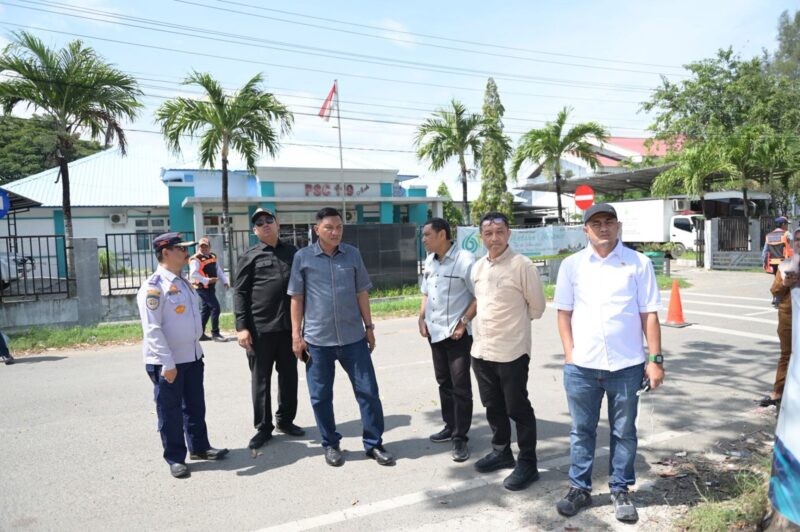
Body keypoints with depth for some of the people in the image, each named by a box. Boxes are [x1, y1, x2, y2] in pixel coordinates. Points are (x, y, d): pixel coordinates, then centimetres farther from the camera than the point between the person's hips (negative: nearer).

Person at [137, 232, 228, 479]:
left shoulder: (183, 282, 10)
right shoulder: (153, 286, -17)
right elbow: (152, 329, -21)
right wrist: (167, 363, -23)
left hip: (192, 356, 8)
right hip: (167, 362, -8)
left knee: (195, 405, 18)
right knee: (170, 411, 6)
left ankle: (199, 447, 34)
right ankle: (175, 458, 20)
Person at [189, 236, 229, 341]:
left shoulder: (213, 256, 12)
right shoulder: (196, 259, -12)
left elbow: (219, 270, 17)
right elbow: (193, 274, -22)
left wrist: (225, 281, 8)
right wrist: (206, 280, -28)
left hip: (211, 287, 9)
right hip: (202, 288, -8)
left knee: (206, 309, 13)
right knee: (215, 307, -13)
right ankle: (215, 333, -5)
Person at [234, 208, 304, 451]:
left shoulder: (293, 252, 10)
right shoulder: (249, 257, 0)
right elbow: (240, 293, -3)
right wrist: (242, 327, -11)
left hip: (289, 326, 3)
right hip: (260, 328, -3)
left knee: (289, 376, 12)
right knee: (260, 379, 5)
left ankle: (285, 420, 28)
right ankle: (263, 427, 16)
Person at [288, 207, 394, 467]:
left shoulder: (352, 254, 4)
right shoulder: (302, 258, -1)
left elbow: (362, 294, 8)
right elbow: (296, 299, 2)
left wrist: (369, 327, 8)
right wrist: (296, 335, -2)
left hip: (353, 336, 1)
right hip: (317, 339, -1)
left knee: (368, 390, 5)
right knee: (321, 396, 8)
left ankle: (374, 443, 19)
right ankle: (330, 445, 26)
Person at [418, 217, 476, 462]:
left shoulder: (465, 260, -15)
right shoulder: (429, 261, 8)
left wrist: (463, 323, -17)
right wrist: (422, 318, 8)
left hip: (457, 333, -7)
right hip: (435, 331, 7)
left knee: (460, 385, 0)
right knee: (444, 382, 16)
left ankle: (460, 437, 9)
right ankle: (450, 426, 30)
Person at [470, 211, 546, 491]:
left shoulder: (522, 265, -13)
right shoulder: (478, 267, 8)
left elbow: (537, 306, -5)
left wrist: (515, 322, 8)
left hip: (511, 351, -7)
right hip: (481, 349, 7)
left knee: (518, 409, 4)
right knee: (493, 406, 19)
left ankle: (527, 464, 18)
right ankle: (501, 452, 36)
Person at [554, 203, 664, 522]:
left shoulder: (638, 263, 0)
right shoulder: (571, 265, 3)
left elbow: (649, 314, 1)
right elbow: (564, 312, 7)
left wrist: (655, 359, -2)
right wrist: (569, 354, -1)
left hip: (626, 365, -1)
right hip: (581, 365, 1)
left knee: (624, 432, 12)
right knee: (581, 430, 12)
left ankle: (620, 490, 29)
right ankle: (579, 488, 27)